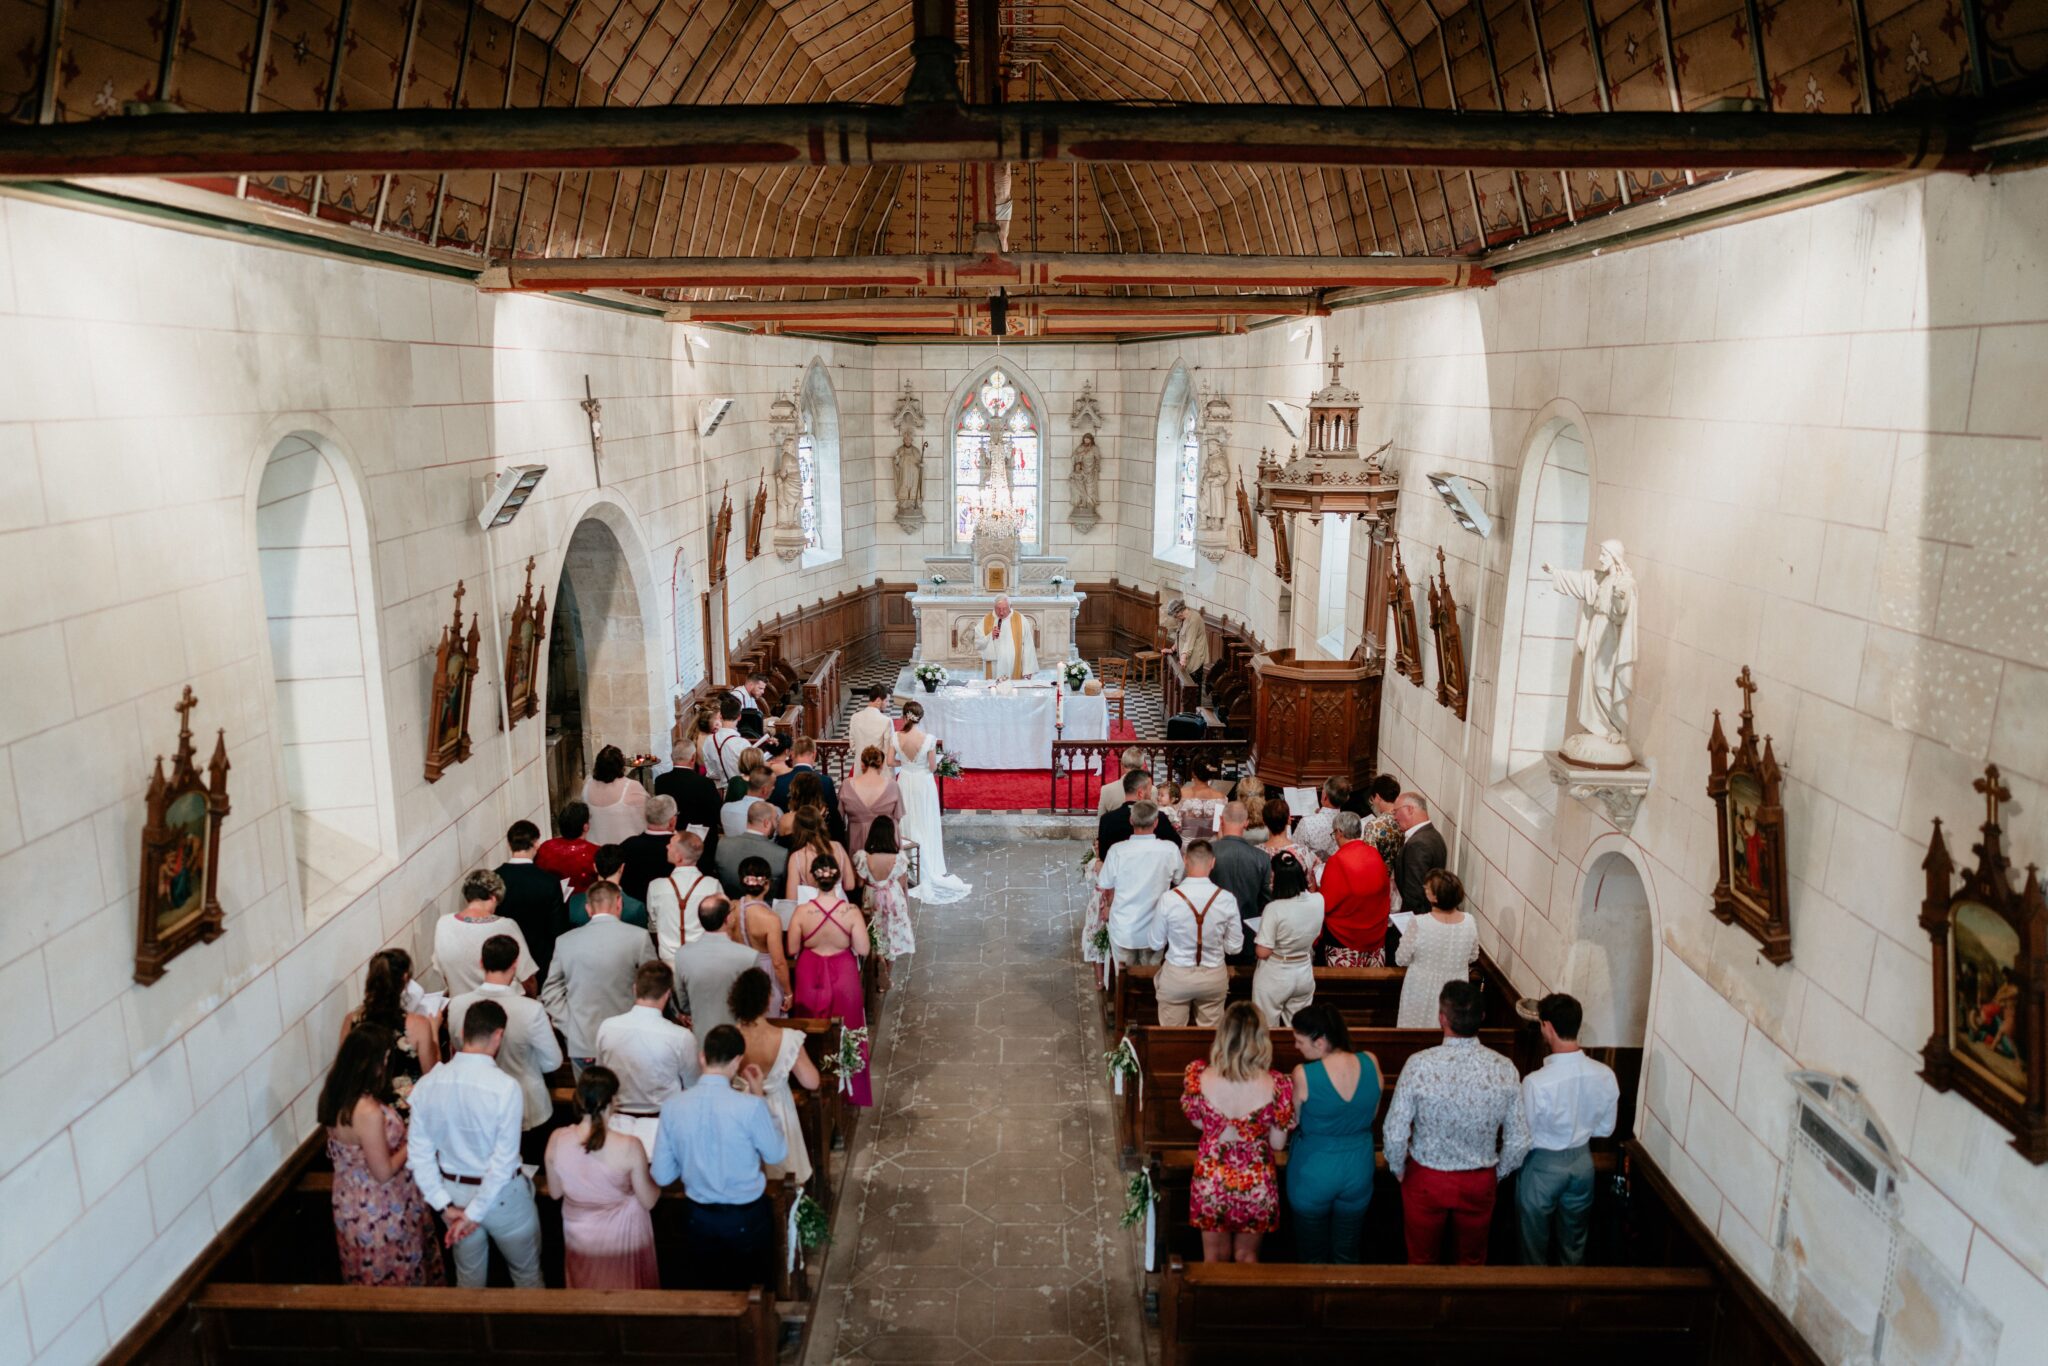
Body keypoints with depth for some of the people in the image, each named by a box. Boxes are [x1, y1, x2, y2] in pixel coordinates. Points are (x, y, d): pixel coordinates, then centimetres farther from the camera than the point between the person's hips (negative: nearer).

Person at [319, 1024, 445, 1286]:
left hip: (352, 1204, 8)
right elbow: (384, 1172, -25)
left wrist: (400, 1130, 4)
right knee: (393, 1282, 15)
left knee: (369, 1280, 29)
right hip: (379, 1213, -8)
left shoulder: (336, 1095, -8)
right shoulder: (368, 1112, -35)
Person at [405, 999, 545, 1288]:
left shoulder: (427, 1084, -11)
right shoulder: (505, 1087, -25)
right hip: (501, 1194, -4)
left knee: (468, 1277, 27)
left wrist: (444, 1205, -5)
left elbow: (419, 1152, -7)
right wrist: (475, 1213, -16)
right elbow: (504, 1161, -25)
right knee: (527, 1274, 20)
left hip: (454, 1190, 4)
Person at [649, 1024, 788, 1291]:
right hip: (747, 1218, -3)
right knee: (753, 1289, 23)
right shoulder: (750, 1106, -25)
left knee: (706, 1291, 25)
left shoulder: (672, 1107, -14)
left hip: (698, 1217, 3)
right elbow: (777, 1154, -7)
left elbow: (662, 1176, -7)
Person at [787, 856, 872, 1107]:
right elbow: (863, 950, -15)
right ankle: (846, 1089, 28)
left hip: (810, 978, 0)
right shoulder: (851, 912, -18)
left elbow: (792, 950, -8)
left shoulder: (802, 912, -17)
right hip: (843, 977, 0)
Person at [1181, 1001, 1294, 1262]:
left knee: (1215, 1256, 25)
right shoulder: (1276, 1086, -25)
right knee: (1246, 1255, 26)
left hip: (1210, 1182, 1)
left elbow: (1197, 1122, -3)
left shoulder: (1198, 1076, -22)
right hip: (1256, 1185, -1)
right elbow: (1278, 1143, -12)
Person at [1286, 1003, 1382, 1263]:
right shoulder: (1371, 1063, -16)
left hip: (1313, 1175, -3)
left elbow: (1293, 1122, -10)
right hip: (1358, 1171, 3)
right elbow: (1373, 1114, 0)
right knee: (1347, 1256, 23)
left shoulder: (1304, 1075, -27)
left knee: (1312, 1257, 19)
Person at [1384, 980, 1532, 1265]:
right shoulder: (1505, 1069, -18)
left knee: (1422, 1260, 22)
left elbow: (1395, 1134, -20)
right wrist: (1498, 1174, 10)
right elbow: (1518, 1142, -9)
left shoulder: (1419, 1065, -25)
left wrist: (1398, 1170, 1)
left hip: (1425, 1179, -2)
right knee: (1472, 1261, 26)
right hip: (1480, 1184, 2)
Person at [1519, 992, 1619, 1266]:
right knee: (1574, 1236, 26)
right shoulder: (1604, 1075, -16)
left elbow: (1524, 1140, -18)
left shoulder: (1536, 1082, -31)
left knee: (1535, 1240, 19)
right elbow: (1605, 1129, -1)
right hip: (1582, 1161, 5)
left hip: (1543, 1166, -4)